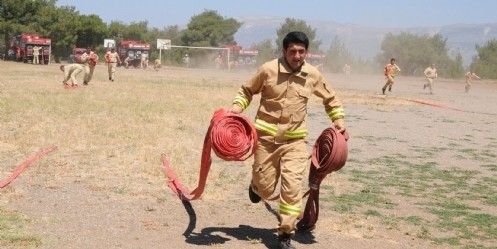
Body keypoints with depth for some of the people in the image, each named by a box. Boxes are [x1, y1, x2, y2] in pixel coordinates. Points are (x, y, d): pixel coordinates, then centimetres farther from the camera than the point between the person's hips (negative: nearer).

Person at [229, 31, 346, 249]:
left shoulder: (313, 75, -3)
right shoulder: (268, 70, -10)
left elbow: (330, 98, 16)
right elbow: (247, 90, 4)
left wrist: (339, 120, 7)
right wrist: (237, 106, -12)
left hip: (295, 139, 1)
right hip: (266, 136, -1)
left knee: (292, 186, -10)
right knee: (265, 188, 4)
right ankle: (256, 185, 43)